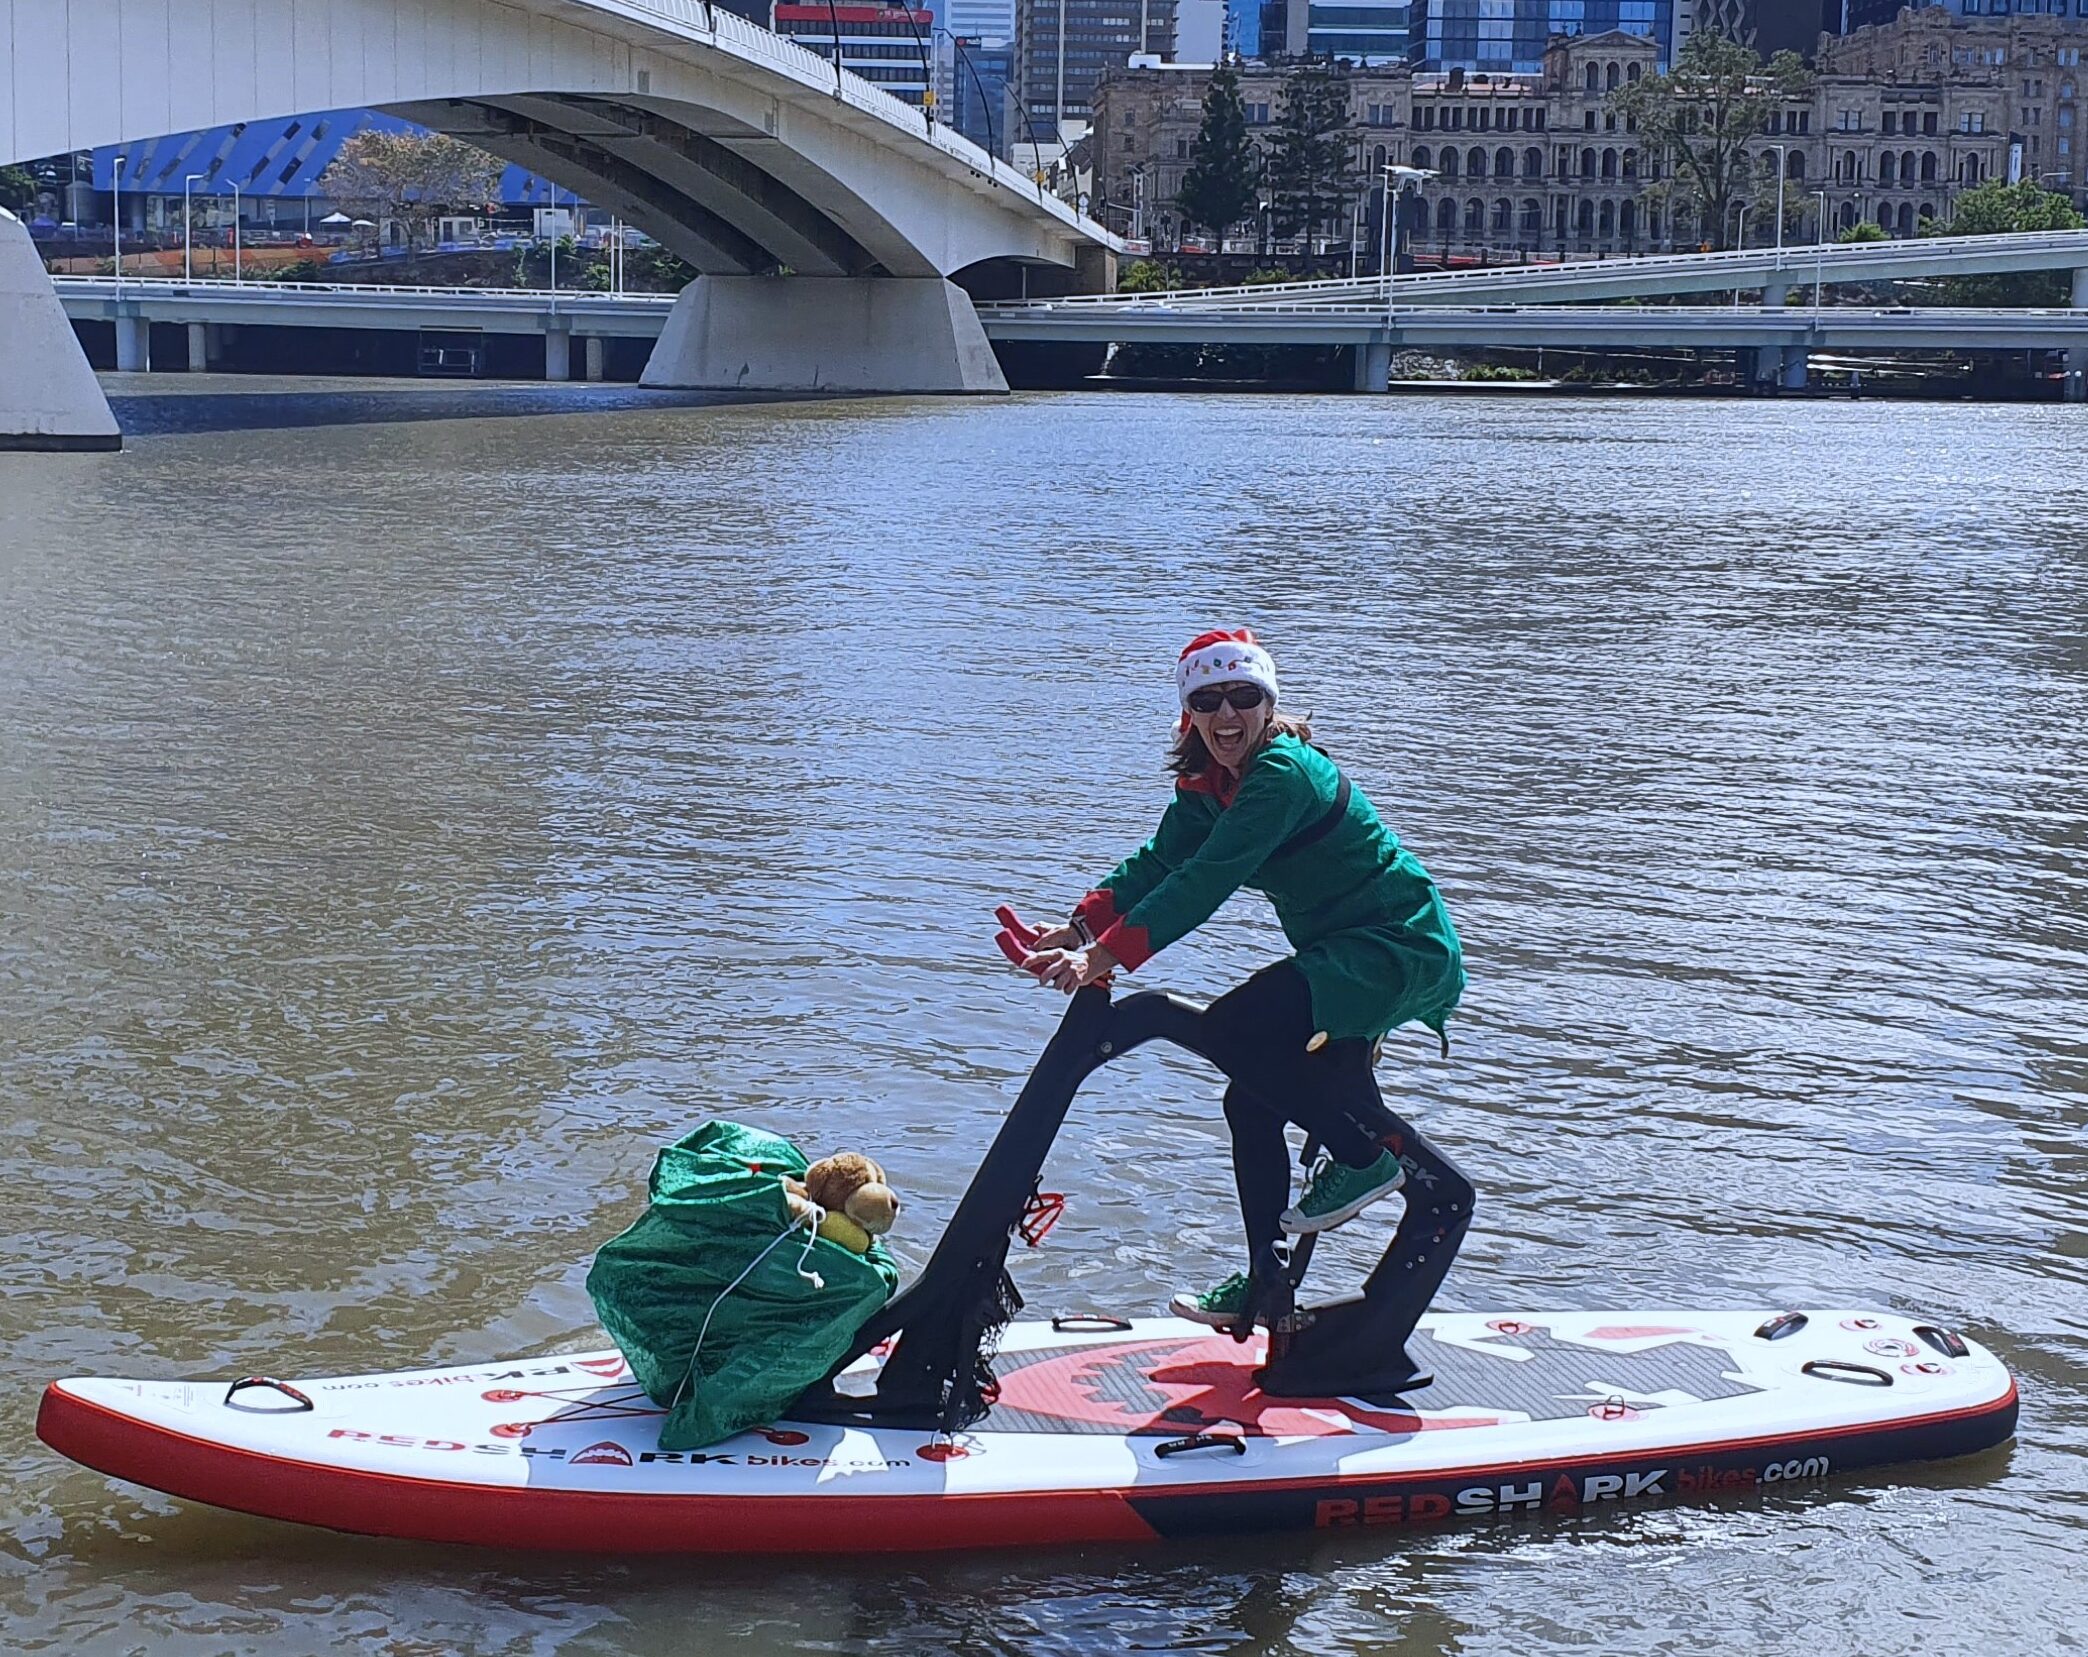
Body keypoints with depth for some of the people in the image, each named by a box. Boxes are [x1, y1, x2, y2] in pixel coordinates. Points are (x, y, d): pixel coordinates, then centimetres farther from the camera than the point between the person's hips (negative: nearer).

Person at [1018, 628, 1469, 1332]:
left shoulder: (1283, 773, -22)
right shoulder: (1208, 786, 7)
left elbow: (1206, 881, -28)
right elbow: (1156, 864, 2)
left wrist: (1106, 957, -30)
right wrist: (1078, 930, -14)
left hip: (1401, 950, -10)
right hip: (1341, 953, 10)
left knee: (1233, 1030, -23)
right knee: (1252, 1102, 8)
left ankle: (1367, 1154, -7)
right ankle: (1264, 1285, 18)